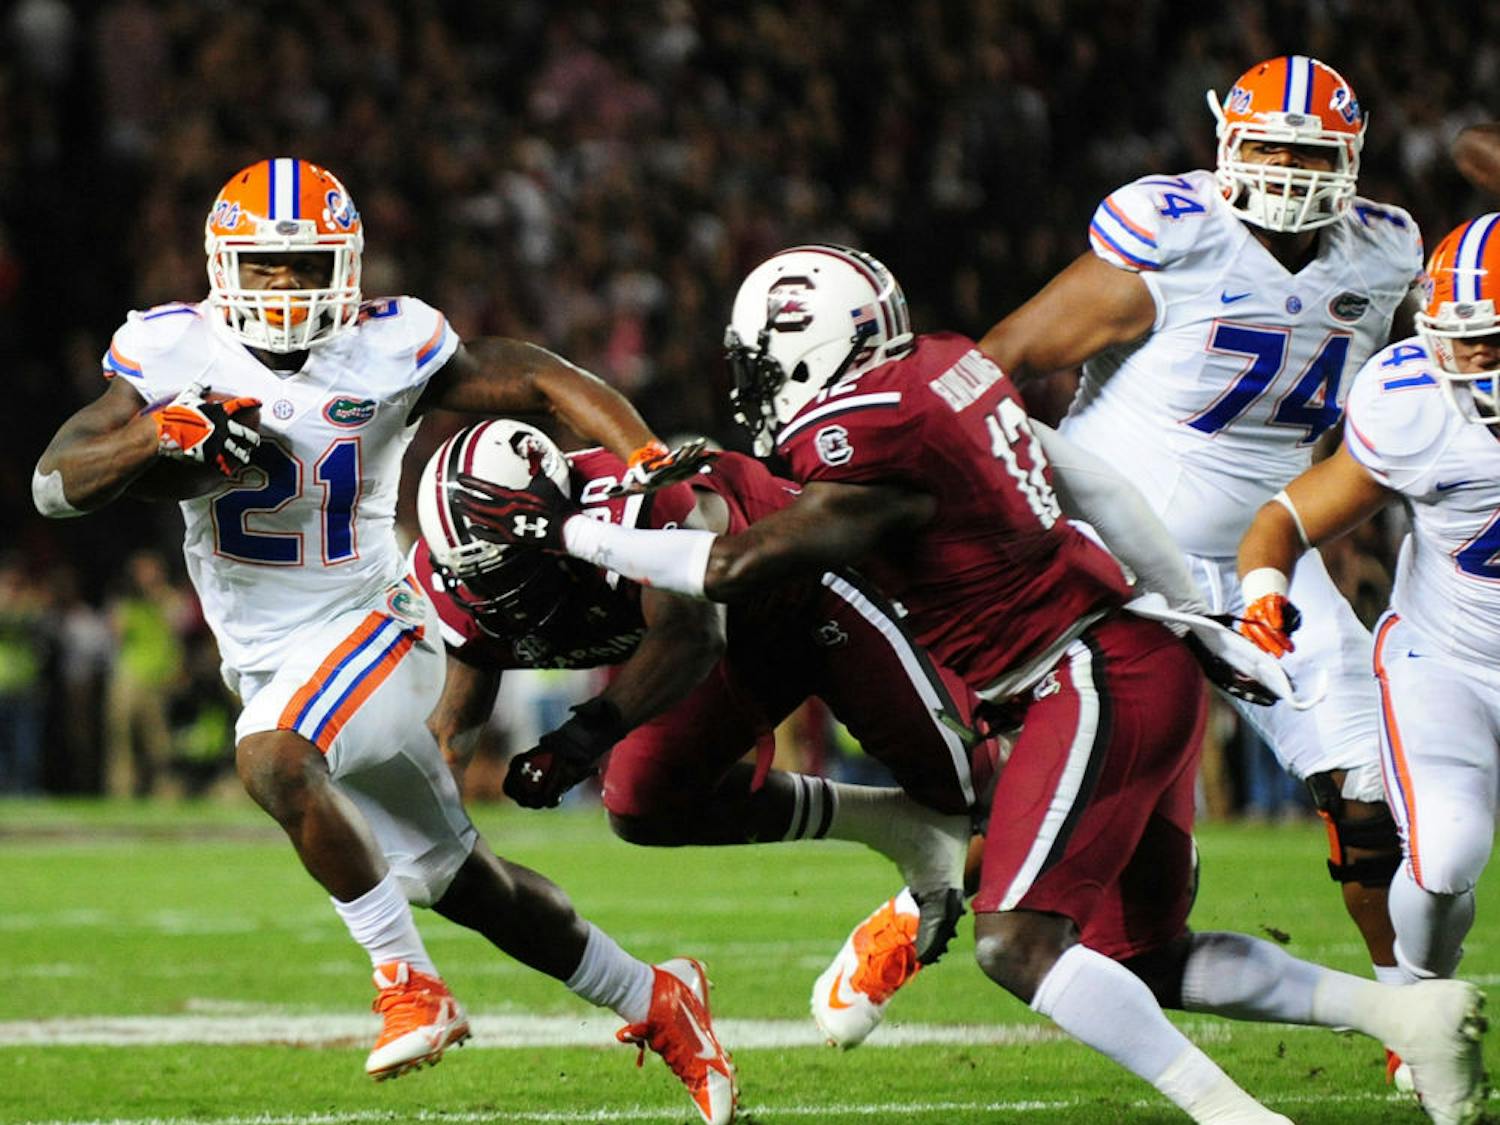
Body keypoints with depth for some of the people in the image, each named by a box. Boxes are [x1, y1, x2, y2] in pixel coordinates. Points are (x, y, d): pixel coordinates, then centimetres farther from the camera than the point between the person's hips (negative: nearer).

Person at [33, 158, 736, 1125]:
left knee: (272, 758, -35)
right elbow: (56, 484, -11)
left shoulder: (389, 350, -10)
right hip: (267, 664, 5)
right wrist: (166, 432, -28)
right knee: (460, 881, 12)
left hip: (370, 632, -4)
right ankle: (654, 1001, 29)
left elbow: (544, 381, -3)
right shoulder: (173, 351, -4)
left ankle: (408, 979, -24)